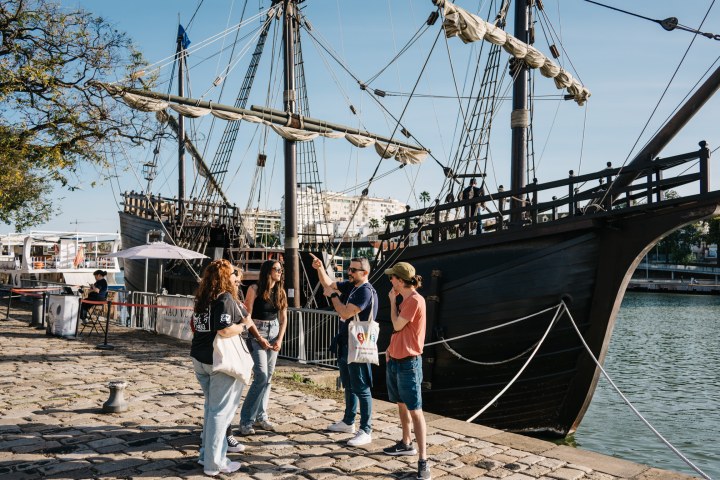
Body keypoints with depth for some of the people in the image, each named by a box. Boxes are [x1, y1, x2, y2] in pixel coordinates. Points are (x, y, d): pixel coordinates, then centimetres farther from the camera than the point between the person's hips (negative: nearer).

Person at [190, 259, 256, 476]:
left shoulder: (203, 298, 9)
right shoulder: (226, 298, -17)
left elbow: (193, 325, 20)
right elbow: (225, 331, -26)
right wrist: (245, 325, -11)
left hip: (199, 357, 9)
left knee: (211, 407, 20)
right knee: (220, 411, 0)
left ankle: (207, 453, 28)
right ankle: (214, 462, 7)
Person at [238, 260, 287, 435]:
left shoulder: (280, 291, 7)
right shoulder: (255, 289, -9)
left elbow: (283, 318, 9)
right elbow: (248, 316, -10)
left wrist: (279, 339, -3)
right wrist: (260, 338, -13)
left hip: (274, 333, 6)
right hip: (257, 333, -6)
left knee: (268, 377, 7)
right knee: (261, 376, -13)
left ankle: (261, 416, 17)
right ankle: (246, 420, -3)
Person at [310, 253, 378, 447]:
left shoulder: (366, 291, -19)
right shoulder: (350, 286, 8)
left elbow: (345, 313, -23)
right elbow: (328, 283, 20)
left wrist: (332, 295, -9)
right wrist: (320, 268, 3)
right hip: (345, 345, 10)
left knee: (361, 389, -4)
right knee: (349, 386, 21)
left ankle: (366, 431, 2)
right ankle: (348, 422, 35)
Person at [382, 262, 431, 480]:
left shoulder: (415, 300, -18)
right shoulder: (404, 300, 11)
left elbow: (397, 326, -13)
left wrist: (392, 301, -4)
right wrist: (391, 348, 9)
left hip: (409, 363, -9)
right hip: (394, 360, 9)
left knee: (415, 410, -7)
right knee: (401, 404, 20)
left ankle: (423, 460, -4)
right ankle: (406, 444, 35)